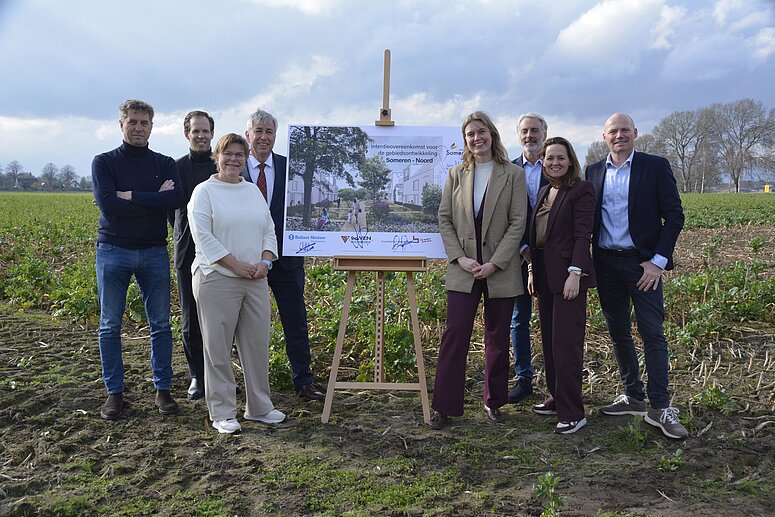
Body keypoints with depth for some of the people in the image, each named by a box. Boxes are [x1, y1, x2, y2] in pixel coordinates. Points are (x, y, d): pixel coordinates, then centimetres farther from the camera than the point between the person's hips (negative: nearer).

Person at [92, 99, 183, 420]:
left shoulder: (164, 164, 7)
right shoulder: (104, 162, 2)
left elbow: (176, 199, -12)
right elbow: (108, 206, -14)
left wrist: (130, 195, -15)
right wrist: (155, 200, -12)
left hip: (154, 252, 1)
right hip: (113, 252, -1)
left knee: (160, 324, 5)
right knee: (110, 325, 5)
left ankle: (162, 388, 16)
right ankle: (114, 392, 17)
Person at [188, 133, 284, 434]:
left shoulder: (254, 191, 16)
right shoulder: (204, 191, -1)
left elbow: (269, 231, 15)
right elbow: (203, 236, -11)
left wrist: (265, 261, -2)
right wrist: (236, 265, -15)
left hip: (256, 281, 6)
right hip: (217, 279, -5)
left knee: (257, 344, 9)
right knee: (218, 348, 0)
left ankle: (259, 406, 22)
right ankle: (222, 413, 11)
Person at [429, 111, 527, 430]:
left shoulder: (513, 175, 1)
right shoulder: (456, 174, 7)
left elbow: (518, 223, -4)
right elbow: (444, 219, 5)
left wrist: (495, 263, -13)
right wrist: (459, 257, -8)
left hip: (500, 270, -1)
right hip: (463, 270, 1)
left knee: (497, 339, 9)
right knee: (455, 336, -3)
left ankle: (493, 401, 26)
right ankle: (444, 407, 7)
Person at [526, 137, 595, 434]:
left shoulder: (581, 190, -5)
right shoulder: (544, 191, 17)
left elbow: (583, 235, -13)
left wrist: (575, 273, -20)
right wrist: (532, 269, 14)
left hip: (567, 275, -8)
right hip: (544, 275, 8)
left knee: (566, 343, -8)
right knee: (549, 341, 12)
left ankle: (572, 413, 0)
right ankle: (556, 399, 24)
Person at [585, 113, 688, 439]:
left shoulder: (655, 166, -1)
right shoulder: (593, 172, 10)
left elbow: (674, 215, -4)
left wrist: (657, 261, -11)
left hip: (643, 263, -4)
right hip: (606, 263, 4)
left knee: (653, 335, -3)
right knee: (618, 334, 11)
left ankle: (660, 407, 6)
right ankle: (633, 397, 24)